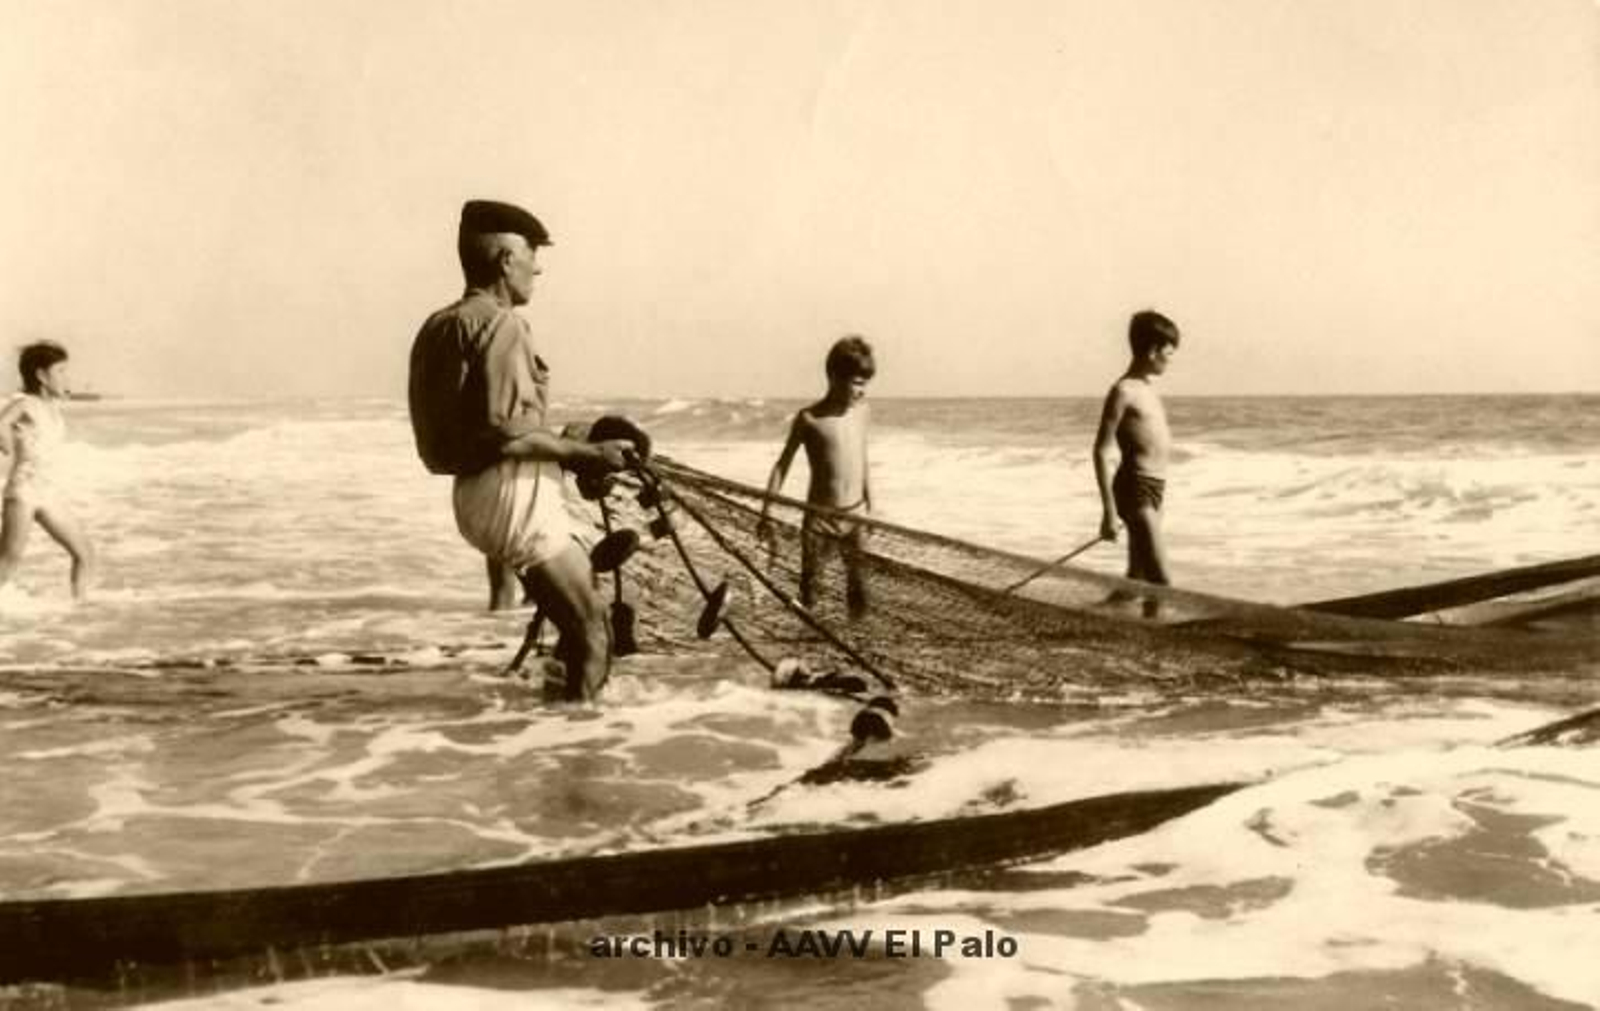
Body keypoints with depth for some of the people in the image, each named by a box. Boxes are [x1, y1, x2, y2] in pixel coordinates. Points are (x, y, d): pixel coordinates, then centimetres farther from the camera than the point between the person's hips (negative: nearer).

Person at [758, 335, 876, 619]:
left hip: (855, 517, 3)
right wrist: (766, 514, -5)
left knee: (858, 585, 0)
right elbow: (783, 465, -4)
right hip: (820, 518, -3)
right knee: (809, 584, 4)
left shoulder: (863, 411, 2)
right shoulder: (809, 419, -10)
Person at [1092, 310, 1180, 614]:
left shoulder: (1148, 388, 14)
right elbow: (1102, 451, -15)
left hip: (1154, 489, 9)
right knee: (1160, 582, -15)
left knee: (1136, 579, 15)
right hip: (1136, 489, -9)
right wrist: (1109, 511, -20)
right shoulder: (1124, 391, -12)